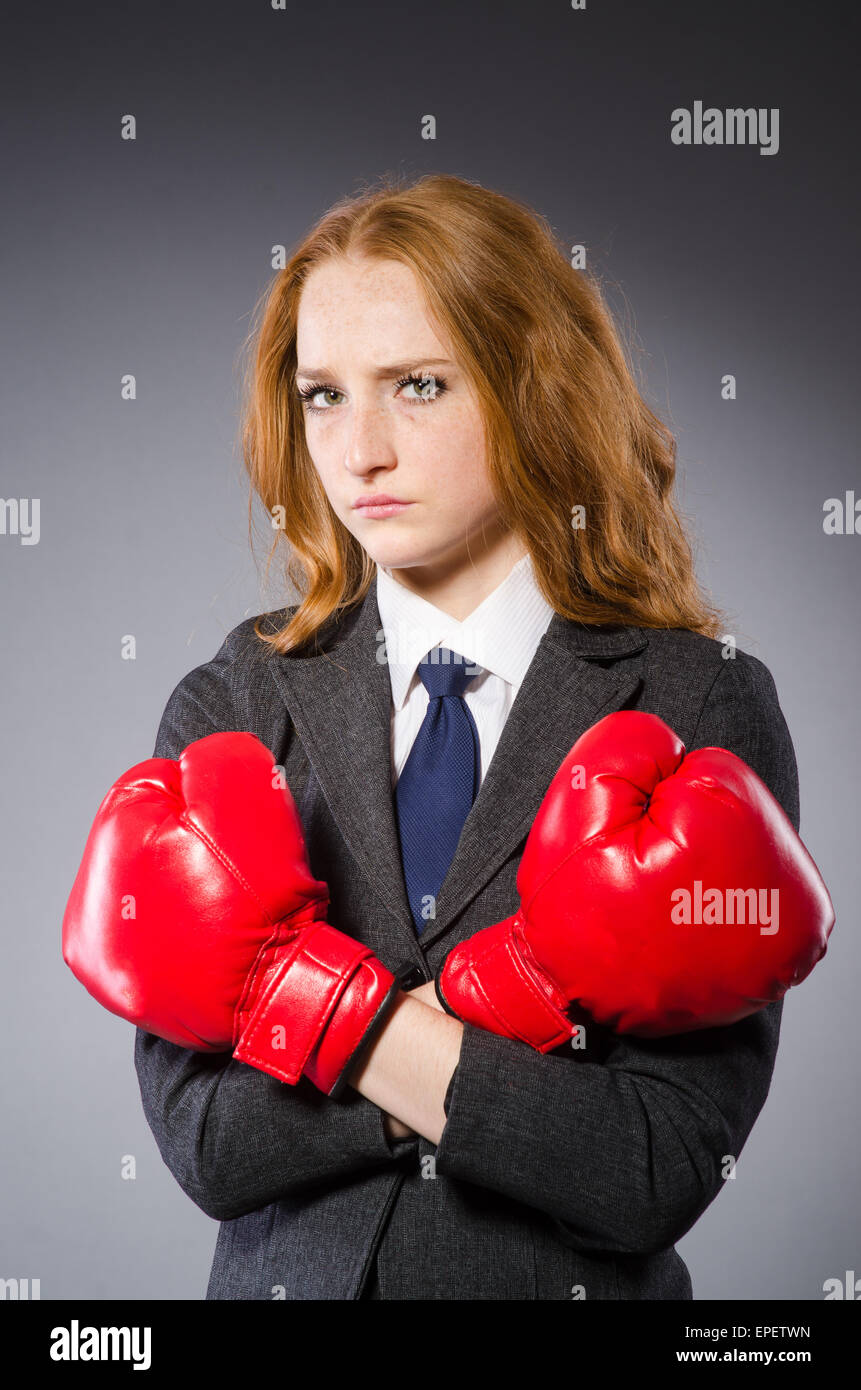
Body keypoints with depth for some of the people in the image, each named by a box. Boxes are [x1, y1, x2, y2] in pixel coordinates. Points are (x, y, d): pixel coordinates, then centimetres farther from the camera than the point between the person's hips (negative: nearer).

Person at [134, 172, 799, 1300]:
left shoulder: (706, 710, -14)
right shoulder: (228, 709, -8)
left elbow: (664, 1176, -20)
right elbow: (201, 1140, -14)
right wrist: (532, 1075, -21)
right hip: (284, 1276, 2)